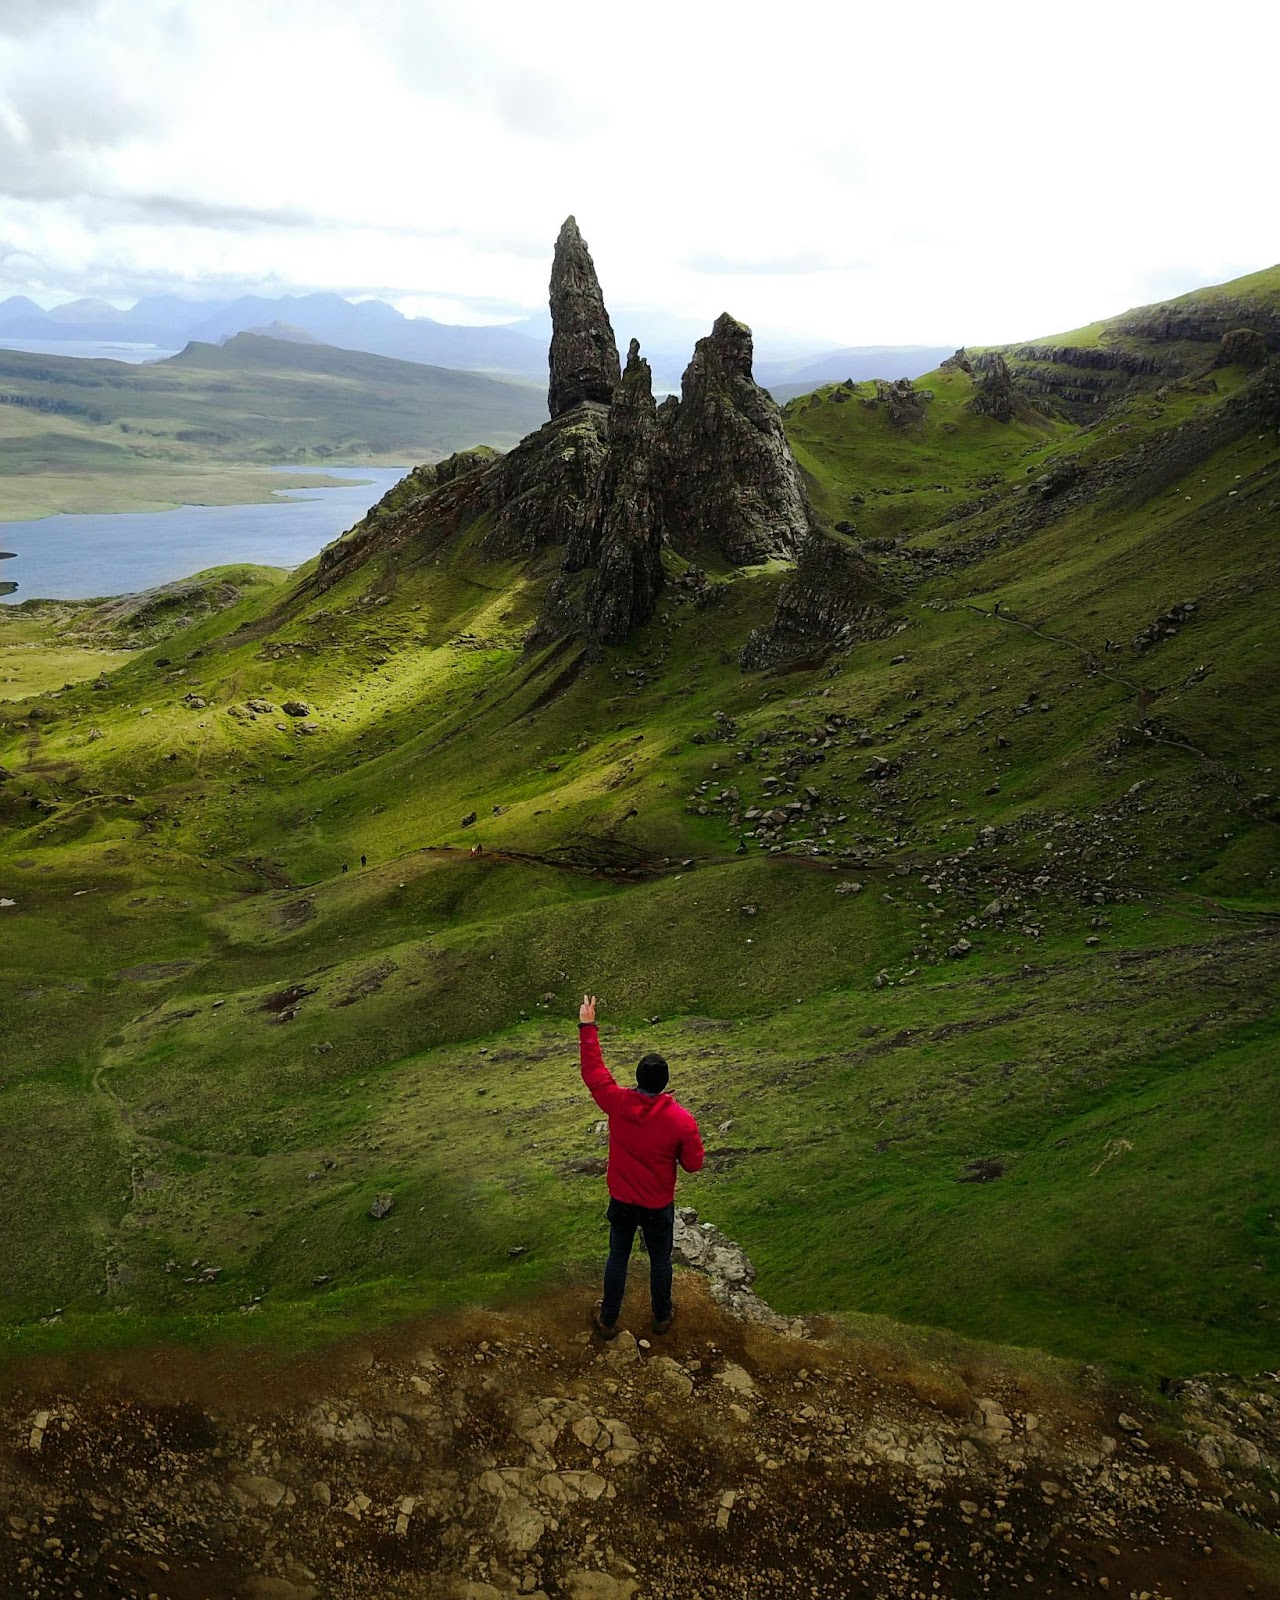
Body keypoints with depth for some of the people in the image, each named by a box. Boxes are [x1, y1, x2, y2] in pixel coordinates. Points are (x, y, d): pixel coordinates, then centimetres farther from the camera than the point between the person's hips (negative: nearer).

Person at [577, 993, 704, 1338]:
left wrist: (587, 1027, -3)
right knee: (660, 1260, 23)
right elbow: (693, 1164, -14)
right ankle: (662, 1317, 43)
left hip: (622, 1202, 1)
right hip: (659, 1206, -1)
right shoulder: (682, 1120, -26)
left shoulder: (617, 1103, -23)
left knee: (617, 1258, 21)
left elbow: (592, 1070, -9)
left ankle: (608, 1320, 37)